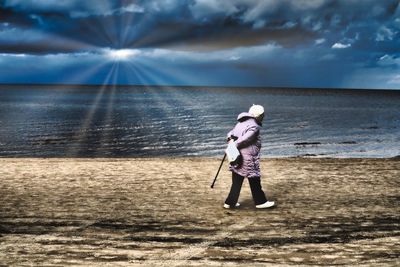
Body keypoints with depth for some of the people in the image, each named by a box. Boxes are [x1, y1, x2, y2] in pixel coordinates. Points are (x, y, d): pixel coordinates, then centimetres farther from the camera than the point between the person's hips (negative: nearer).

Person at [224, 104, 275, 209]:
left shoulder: (241, 123, 15)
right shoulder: (254, 127, -14)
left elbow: (231, 133, 12)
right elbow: (244, 140, -22)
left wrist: (231, 139, -7)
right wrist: (234, 146, -11)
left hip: (237, 157, 8)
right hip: (248, 158, -8)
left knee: (237, 181, 13)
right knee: (255, 181, 5)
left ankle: (230, 202, 16)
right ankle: (260, 202, 16)